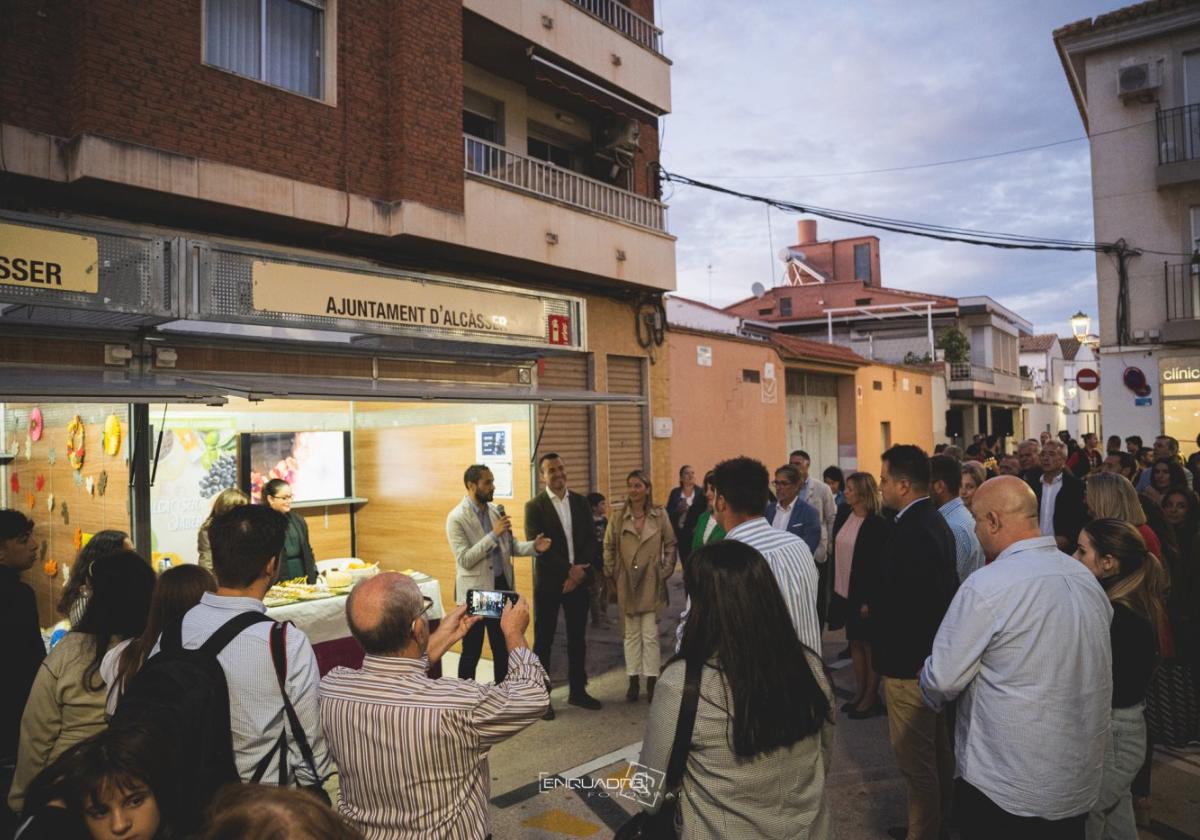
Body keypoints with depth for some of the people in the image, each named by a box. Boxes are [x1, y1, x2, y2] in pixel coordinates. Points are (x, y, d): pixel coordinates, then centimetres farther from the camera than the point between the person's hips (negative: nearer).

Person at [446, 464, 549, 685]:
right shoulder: (456, 518, -15)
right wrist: (493, 534, -26)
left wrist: (534, 545, -10)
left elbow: (511, 545, 10)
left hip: (501, 585, 6)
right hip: (475, 592, -6)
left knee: (503, 648, 16)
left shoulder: (496, 510, 5)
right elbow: (464, 560, -21)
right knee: (472, 651, 6)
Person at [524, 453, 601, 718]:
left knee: (577, 638, 13)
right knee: (543, 640, 4)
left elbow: (590, 541, 4)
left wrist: (579, 572, -9)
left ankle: (578, 690, 25)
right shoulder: (534, 506, -6)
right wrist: (569, 570, -16)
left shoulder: (581, 502, 6)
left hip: (578, 580, 4)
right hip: (548, 582, -4)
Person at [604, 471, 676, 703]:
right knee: (631, 634, 11)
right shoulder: (618, 518, 0)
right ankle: (633, 681, 19)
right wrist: (611, 577, 2)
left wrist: (665, 572, -3)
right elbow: (609, 548, 5)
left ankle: (651, 682, 10)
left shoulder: (660, 516, -3)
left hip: (651, 583, -2)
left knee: (650, 635, 0)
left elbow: (670, 545, 3)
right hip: (626, 583, 2)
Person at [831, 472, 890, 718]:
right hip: (846, 592, 7)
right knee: (855, 643, 16)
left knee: (869, 645, 7)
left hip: (866, 594, -7)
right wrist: (835, 586, 8)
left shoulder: (878, 524, -17)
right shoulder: (843, 514, 3)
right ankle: (860, 693, 29)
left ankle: (871, 698, 19)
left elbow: (880, 566, -16)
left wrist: (869, 600, -17)